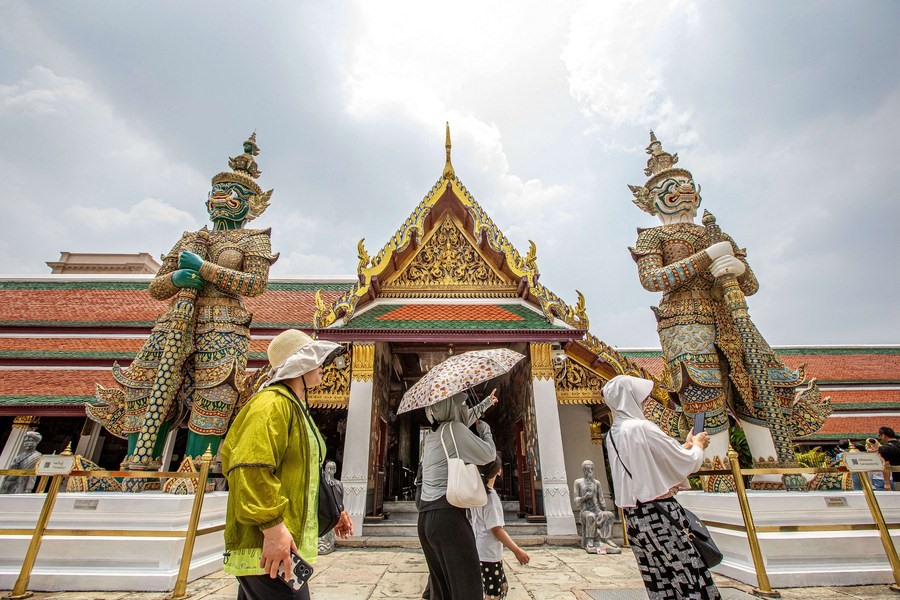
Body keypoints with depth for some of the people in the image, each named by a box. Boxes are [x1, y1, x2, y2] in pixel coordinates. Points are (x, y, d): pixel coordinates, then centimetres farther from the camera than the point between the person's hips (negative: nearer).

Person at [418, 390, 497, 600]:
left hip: (425, 519, 9)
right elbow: (488, 454, -1)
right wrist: (485, 430, 17)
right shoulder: (454, 428, -8)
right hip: (447, 516, -9)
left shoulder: (431, 436, 17)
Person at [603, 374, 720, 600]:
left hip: (634, 516, 8)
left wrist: (686, 445, 24)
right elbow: (685, 462, -8)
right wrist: (697, 446, 13)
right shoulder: (640, 427, -17)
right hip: (658, 512, -8)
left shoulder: (612, 436, 9)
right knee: (691, 580, 2)